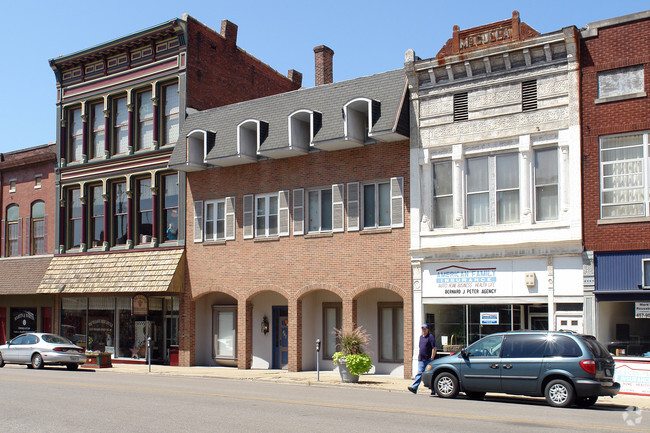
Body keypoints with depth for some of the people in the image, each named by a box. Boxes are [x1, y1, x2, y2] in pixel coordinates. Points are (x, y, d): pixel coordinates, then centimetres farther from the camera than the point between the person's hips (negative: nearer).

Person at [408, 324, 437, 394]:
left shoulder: (431, 337, -6)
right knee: (419, 374, -3)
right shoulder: (421, 337, 17)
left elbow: (434, 348, -12)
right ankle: (414, 387, -12)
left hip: (428, 359, -6)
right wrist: (419, 356, 19)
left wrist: (432, 358, -17)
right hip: (421, 359, 6)